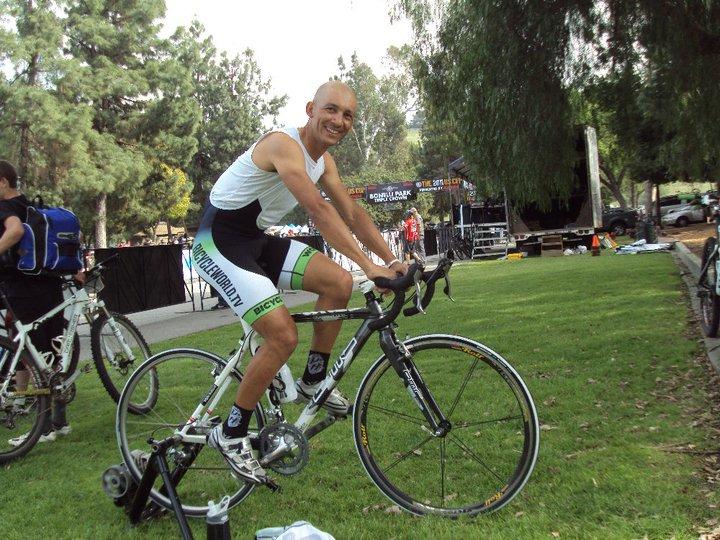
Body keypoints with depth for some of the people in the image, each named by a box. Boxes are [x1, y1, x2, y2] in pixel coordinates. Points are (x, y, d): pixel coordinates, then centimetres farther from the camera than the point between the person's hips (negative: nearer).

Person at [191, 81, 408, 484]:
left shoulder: (324, 160, 7)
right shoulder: (283, 143, -23)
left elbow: (353, 213, 8)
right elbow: (319, 210, -32)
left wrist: (393, 261, -2)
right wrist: (369, 265, -36)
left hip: (258, 240, 9)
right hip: (219, 243, -9)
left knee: (340, 282, -7)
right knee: (284, 335, -19)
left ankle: (314, 381, 10)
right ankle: (231, 434, -2)